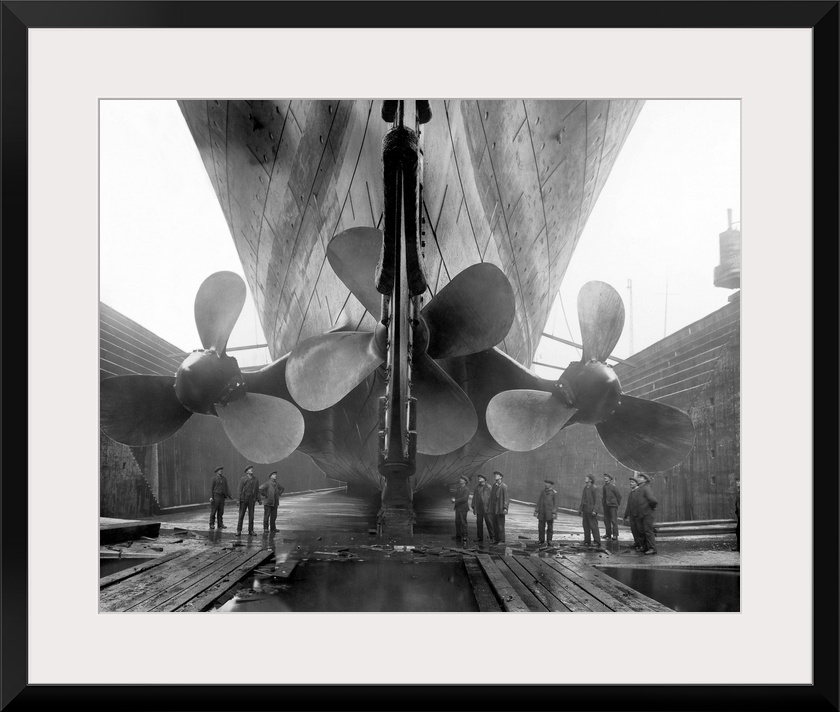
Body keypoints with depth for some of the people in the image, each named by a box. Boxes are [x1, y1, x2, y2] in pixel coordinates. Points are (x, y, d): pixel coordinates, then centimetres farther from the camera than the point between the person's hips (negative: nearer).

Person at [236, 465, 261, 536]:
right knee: (241, 515, 1)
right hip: (243, 499, -2)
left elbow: (257, 490, 9)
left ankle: (251, 531, 10)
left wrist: (258, 500, 3)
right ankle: (239, 531, 7)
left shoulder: (256, 480, 8)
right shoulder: (243, 479, 0)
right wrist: (238, 500, -8)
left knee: (251, 516, 4)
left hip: (252, 500, 2)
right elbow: (240, 490, -2)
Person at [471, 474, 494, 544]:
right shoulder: (477, 487, 13)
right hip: (479, 509, 4)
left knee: (489, 523, -5)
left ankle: (492, 538, 2)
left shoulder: (489, 487, -1)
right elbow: (474, 498, 16)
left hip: (487, 509, -4)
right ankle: (479, 538, 14)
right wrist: (473, 507, 11)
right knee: (479, 524, 6)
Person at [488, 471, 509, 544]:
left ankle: (502, 540, 3)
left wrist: (505, 508, -20)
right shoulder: (494, 485, 12)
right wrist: (488, 506, 14)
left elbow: (505, 498, -13)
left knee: (500, 525, -3)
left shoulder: (504, 486, -8)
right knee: (495, 525, 9)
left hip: (500, 509, -7)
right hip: (493, 509, 7)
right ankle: (495, 539, 17)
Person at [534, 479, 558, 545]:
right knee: (541, 526, 1)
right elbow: (539, 501, 12)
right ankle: (541, 540, 10)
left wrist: (554, 513, -10)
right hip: (542, 512, 3)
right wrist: (536, 511, 7)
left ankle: (549, 541, 5)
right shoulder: (543, 491, 11)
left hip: (550, 512, -3)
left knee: (550, 527, -1)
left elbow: (555, 503, -2)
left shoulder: (554, 492, 0)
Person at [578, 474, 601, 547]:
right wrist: (581, 510, 16)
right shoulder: (585, 488, 14)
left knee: (593, 526, -7)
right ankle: (587, 542, 12)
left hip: (591, 510, -8)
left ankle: (597, 542, -4)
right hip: (585, 509, 8)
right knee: (586, 526, 7)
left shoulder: (594, 488, -8)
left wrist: (594, 510, -18)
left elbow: (596, 500, -12)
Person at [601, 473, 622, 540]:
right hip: (606, 506, 7)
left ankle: (615, 535, -3)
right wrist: (604, 503, 12)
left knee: (614, 521, -6)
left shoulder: (613, 486, -10)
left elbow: (619, 496, -5)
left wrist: (617, 504, 0)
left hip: (612, 505, -7)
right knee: (606, 520, 7)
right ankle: (608, 534, 14)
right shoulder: (604, 487, 11)